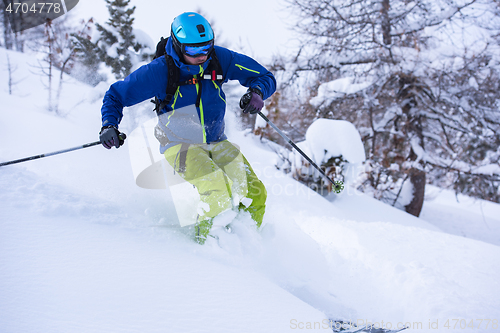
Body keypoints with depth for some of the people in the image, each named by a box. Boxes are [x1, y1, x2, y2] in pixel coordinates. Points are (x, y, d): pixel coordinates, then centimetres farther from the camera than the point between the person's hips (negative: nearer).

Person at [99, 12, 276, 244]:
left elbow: (265, 76, -4)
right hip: (180, 146, -4)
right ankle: (207, 244, -4)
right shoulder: (159, 72, -19)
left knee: (254, 194, -9)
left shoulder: (220, 59, -11)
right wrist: (109, 125, -23)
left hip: (217, 143, 4)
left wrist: (256, 92, -26)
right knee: (216, 189, -29)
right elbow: (116, 95, -6)